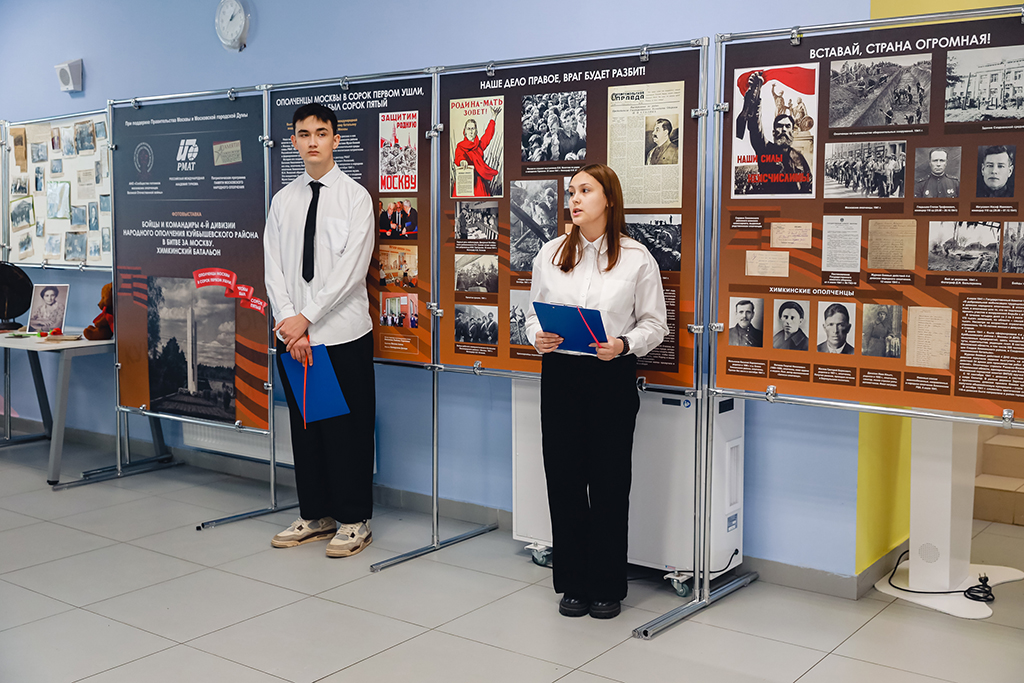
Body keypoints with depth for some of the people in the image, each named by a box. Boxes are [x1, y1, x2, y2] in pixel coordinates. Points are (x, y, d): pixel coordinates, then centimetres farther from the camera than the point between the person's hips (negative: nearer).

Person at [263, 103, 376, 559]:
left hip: (343, 334, -5)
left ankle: (354, 520, 13)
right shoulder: (282, 201, 11)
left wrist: (306, 316, -16)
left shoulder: (355, 197, -3)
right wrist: (288, 320, -9)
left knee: (347, 428, 0)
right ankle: (315, 515, 24)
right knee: (304, 427, 12)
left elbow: (350, 269, -12)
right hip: (293, 335, 5)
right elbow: (274, 268, 5)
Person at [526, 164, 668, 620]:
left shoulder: (637, 258, 0)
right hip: (560, 375, 3)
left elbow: (655, 325, 2)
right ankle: (573, 584, 20)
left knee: (609, 480, 3)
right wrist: (538, 338, -7)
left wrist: (623, 345, -16)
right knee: (564, 477, 5)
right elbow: (533, 313, 14)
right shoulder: (550, 254, 9)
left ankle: (607, 587, 17)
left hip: (613, 377, -2)